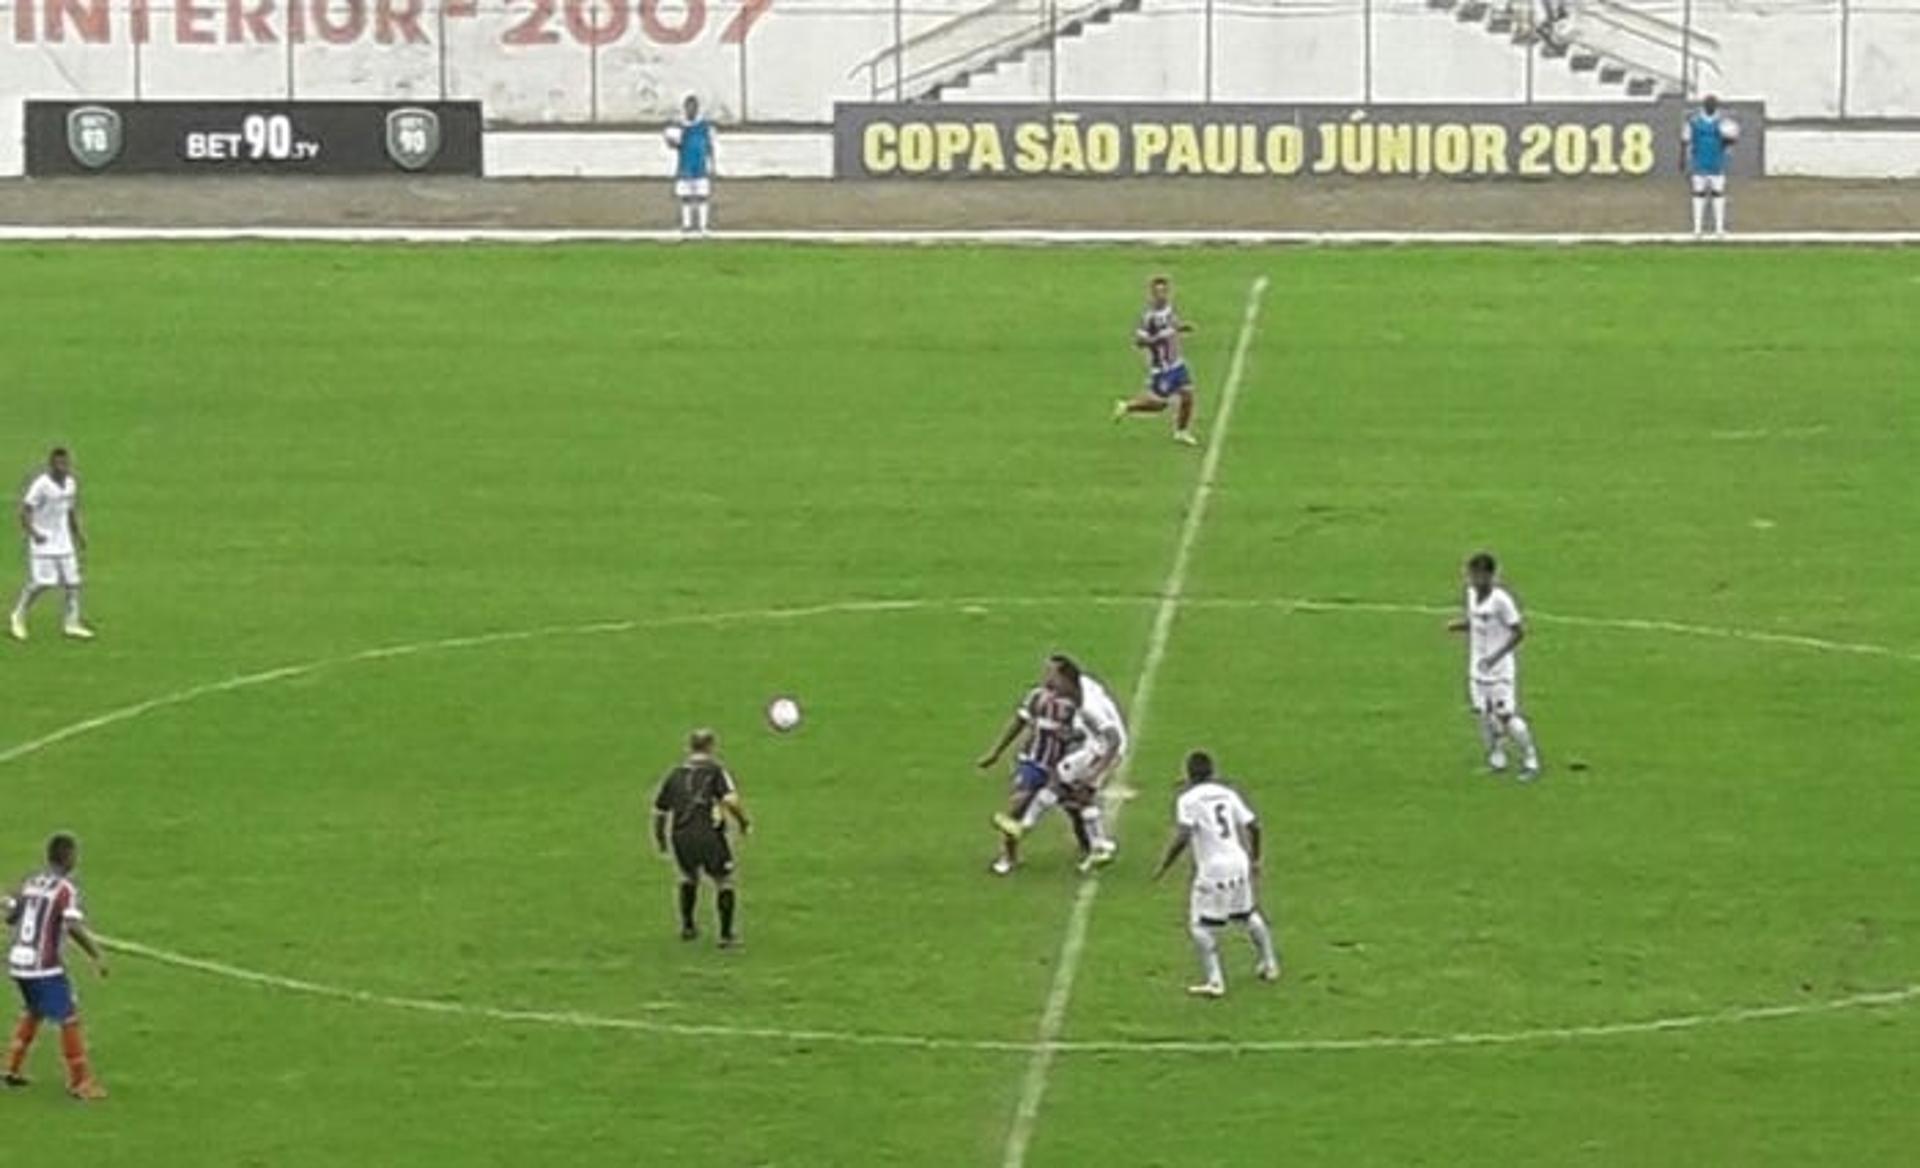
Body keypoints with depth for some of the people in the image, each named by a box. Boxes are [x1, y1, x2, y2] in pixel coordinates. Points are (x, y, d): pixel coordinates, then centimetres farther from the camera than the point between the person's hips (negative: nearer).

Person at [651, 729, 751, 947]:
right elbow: (731, 800, -15)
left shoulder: (675, 774, 14)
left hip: (680, 837, 4)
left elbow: (659, 812, 17)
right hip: (708, 835, -4)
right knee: (723, 881, 12)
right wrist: (744, 822, 1)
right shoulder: (716, 771, 0)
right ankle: (726, 935, 11)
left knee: (689, 877, 30)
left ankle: (687, 927, 33)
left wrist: (660, 839, 31)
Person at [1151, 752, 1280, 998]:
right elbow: (1253, 826, 9)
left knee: (1201, 926, 1)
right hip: (1239, 862, 6)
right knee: (1249, 914, 24)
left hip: (1212, 869, -6)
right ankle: (1269, 965, 36)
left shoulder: (1188, 799, -8)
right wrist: (1255, 859, 23)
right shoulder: (1227, 793, 9)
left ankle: (1214, 981, -7)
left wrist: (1164, 866, -9)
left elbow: (1182, 837, -18)